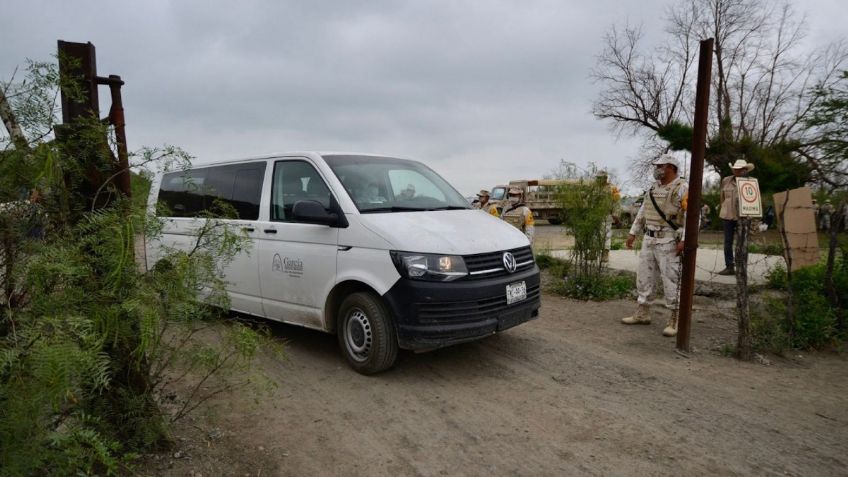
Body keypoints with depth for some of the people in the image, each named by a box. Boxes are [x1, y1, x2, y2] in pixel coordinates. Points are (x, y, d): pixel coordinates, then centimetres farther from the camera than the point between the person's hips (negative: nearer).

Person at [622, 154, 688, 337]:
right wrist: (633, 233, 16)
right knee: (644, 277, 10)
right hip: (649, 240, 8)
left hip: (669, 242, -8)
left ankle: (675, 320, 6)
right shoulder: (653, 188, 13)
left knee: (671, 281, -4)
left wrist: (684, 240, -23)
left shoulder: (682, 188, -10)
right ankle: (642, 314, 20)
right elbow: (642, 212, 18)